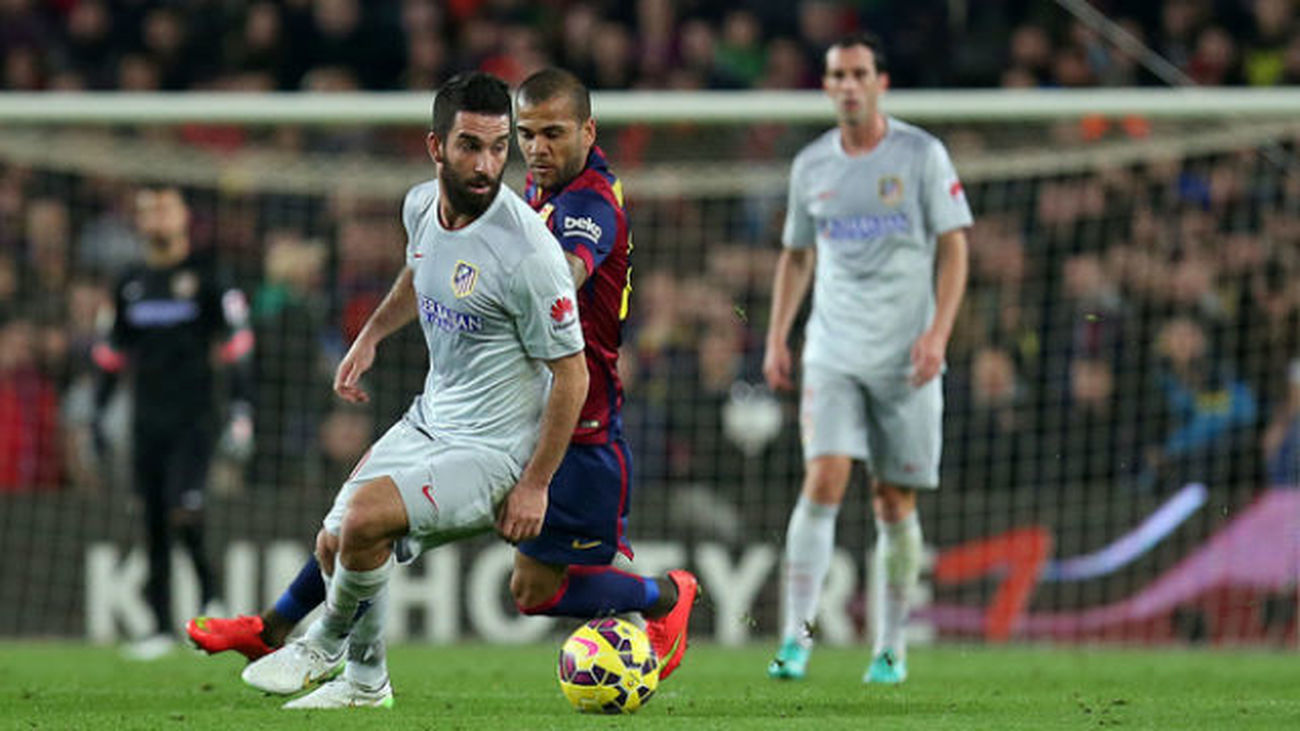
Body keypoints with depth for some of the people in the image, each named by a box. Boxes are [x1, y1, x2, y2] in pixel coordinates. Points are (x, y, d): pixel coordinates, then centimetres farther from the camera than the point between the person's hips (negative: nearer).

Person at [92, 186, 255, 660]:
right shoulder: (130, 284, 13)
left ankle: (210, 595, 4)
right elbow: (112, 351, 21)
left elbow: (236, 345, -3)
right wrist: (98, 411, 16)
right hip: (146, 420, 5)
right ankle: (162, 627, 8)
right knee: (154, 525, 3)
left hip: (194, 418, -5)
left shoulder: (206, 277, -1)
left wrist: (241, 410, -11)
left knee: (184, 512, -19)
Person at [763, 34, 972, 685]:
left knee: (895, 502, 3)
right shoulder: (811, 165, 8)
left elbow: (953, 248, -2)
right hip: (832, 354, 2)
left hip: (905, 356, -2)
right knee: (822, 482, -15)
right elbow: (796, 256, 19)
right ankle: (796, 639, -15)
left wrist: (937, 333, -13)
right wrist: (776, 339, 9)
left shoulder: (920, 155, -2)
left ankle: (890, 649, 15)